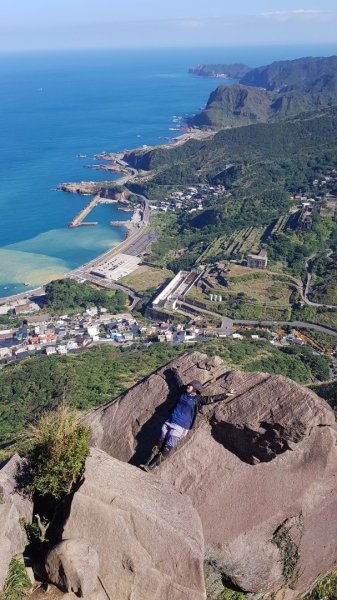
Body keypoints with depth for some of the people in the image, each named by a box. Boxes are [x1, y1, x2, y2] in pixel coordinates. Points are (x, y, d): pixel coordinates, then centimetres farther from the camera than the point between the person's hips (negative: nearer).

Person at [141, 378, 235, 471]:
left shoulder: (197, 399, 0)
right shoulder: (183, 393, 15)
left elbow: (211, 399, -5)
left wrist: (225, 395, -10)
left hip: (180, 428, -5)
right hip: (168, 423, 5)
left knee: (166, 449, -10)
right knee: (159, 444, -1)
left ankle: (150, 467, -12)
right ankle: (147, 464, -1)